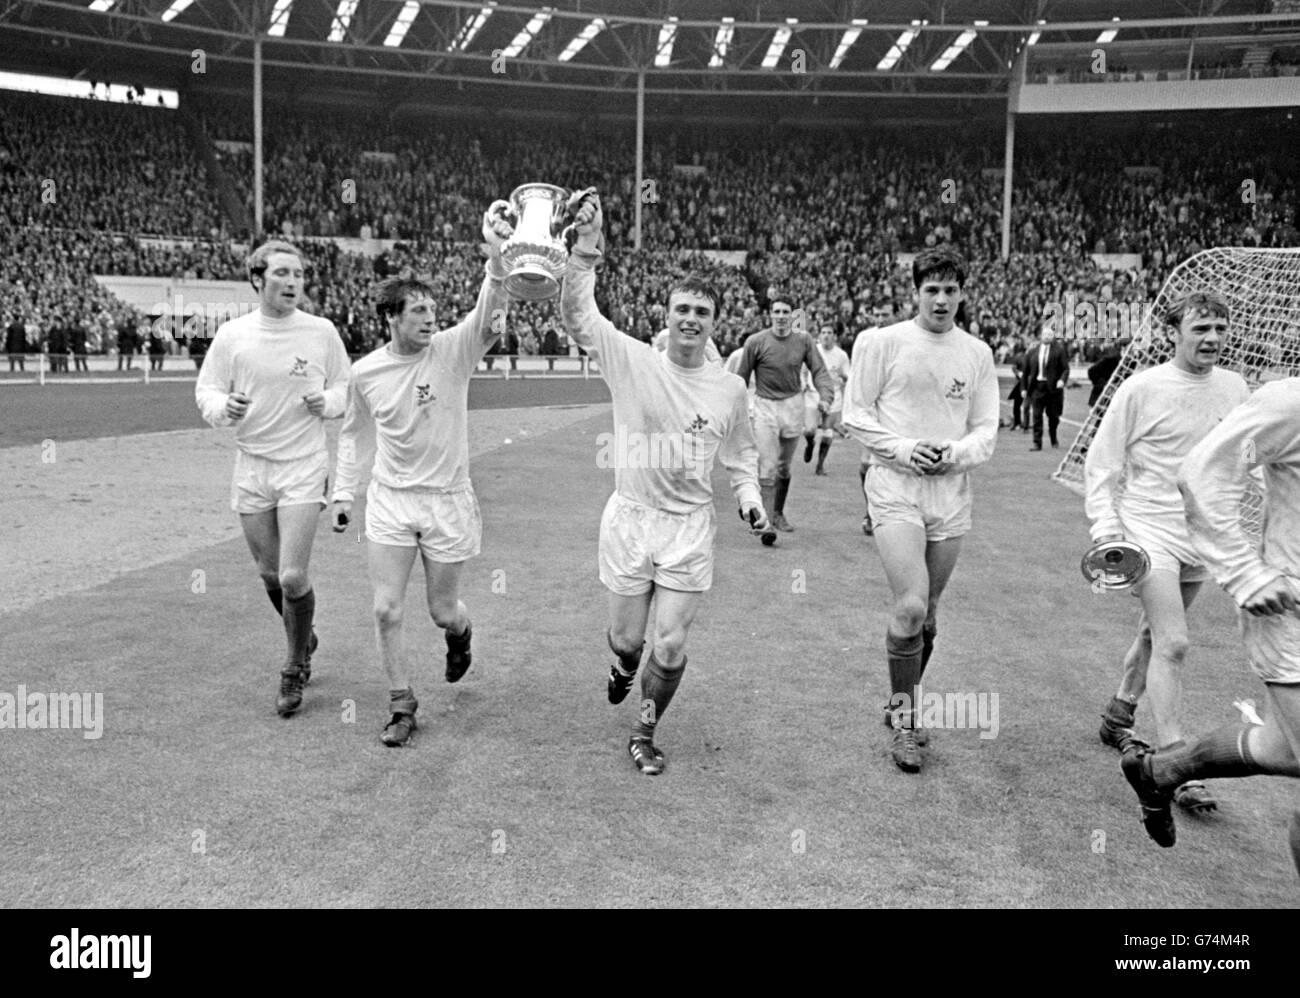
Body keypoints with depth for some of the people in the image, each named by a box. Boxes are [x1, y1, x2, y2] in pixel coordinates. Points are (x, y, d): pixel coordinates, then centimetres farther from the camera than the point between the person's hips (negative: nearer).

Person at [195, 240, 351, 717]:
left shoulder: (322, 332, -2)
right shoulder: (231, 335, -1)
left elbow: (345, 388, 9)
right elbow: (205, 391, 5)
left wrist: (327, 402, -13)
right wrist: (225, 407, -16)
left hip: (304, 466, -2)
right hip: (251, 466, 2)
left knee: (292, 576, -10)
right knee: (270, 575, 12)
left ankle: (294, 670, 12)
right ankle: (304, 640, 41)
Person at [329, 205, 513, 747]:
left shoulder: (452, 351, -10)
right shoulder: (366, 372, -1)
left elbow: (489, 317, -29)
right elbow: (354, 433, 14)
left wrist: (497, 256, -44)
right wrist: (342, 491, 11)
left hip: (447, 500, -2)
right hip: (389, 499, 2)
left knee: (442, 612, 8)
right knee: (386, 611, -1)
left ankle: (460, 633, 46)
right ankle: (402, 706, 17)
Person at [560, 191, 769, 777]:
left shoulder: (730, 387, 2)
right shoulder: (632, 361, -6)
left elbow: (740, 455, 15)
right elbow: (577, 313, -17)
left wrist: (751, 499, -1)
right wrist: (587, 244, -29)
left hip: (690, 527, 1)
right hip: (629, 519, -1)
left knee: (671, 646, 0)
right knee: (627, 638, 10)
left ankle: (644, 734, 26)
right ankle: (623, 665, 50)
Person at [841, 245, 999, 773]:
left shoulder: (977, 353, 9)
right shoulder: (880, 342, -2)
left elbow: (987, 429, 9)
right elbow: (854, 415, 0)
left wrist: (954, 452, -11)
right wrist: (902, 448, -13)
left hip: (950, 492, 4)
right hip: (895, 490, -4)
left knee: (926, 612, 12)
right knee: (910, 605, -16)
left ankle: (901, 707, 31)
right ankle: (904, 719, 2)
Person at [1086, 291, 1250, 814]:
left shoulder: (1234, 388, 4)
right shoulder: (1142, 389, -10)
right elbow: (1101, 461, -5)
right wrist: (1106, 524, -13)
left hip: (1202, 537, 5)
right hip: (1150, 531, -5)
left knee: (1155, 634, 17)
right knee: (1172, 643, -12)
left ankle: (1118, 718, 38)